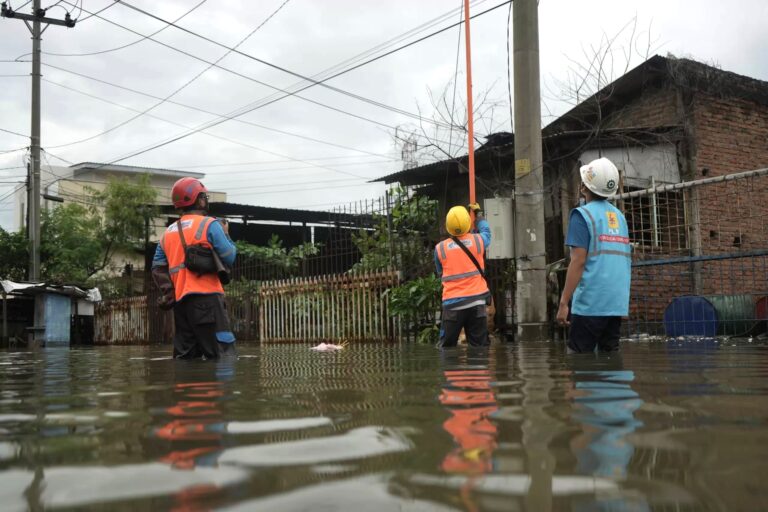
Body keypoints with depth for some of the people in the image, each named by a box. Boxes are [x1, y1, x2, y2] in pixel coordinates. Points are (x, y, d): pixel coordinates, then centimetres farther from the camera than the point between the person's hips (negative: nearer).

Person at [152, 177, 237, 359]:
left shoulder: (168, 232, 18)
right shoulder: (209, 224, -2)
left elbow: (158, 267, 12)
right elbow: (229, 257, -7)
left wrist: (169, 293, 7)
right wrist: (226, 235, 10)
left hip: (180, 300, 7)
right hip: (206, 297, -7)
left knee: (185, 355, 9)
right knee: (222, 355, -9)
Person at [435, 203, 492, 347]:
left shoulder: (440, 248, 0)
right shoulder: (477, 240, 1)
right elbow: (486, 232, 26)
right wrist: (478, 214, 41)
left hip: (452, 304, -1)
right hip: (476, 301, 1)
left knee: (446, 347, 5)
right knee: (480, 346, 5)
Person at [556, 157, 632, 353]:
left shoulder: (583, 214, -7)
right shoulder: (619, 216, 13)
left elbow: (578, 261, -14)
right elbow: (626, 260, 16)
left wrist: (563, 302, -12)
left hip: (590, 302, -7)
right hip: (617, 303, 7)